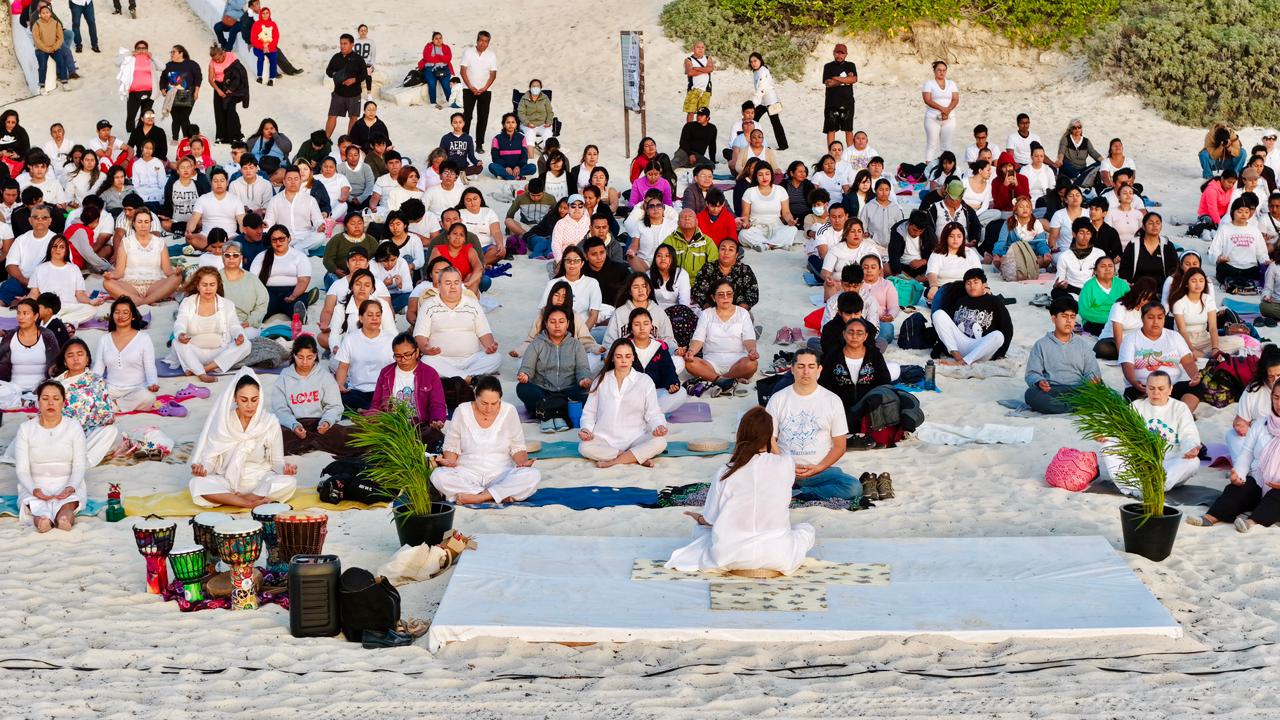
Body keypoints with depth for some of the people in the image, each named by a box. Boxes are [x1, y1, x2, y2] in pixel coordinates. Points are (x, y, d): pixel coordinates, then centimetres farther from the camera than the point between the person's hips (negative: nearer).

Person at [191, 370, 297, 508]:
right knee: (197, 484, -31)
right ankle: (251, 503, -25)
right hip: (227, 481, 0)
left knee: (289, 483, -32)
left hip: (260, 480, 0)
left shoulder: (270, 422, -6)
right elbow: (210, 458, -1)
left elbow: (277, 461, 1)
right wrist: (203, 469, -24)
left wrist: (284, 469, -22)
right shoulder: (222, 422, -6)